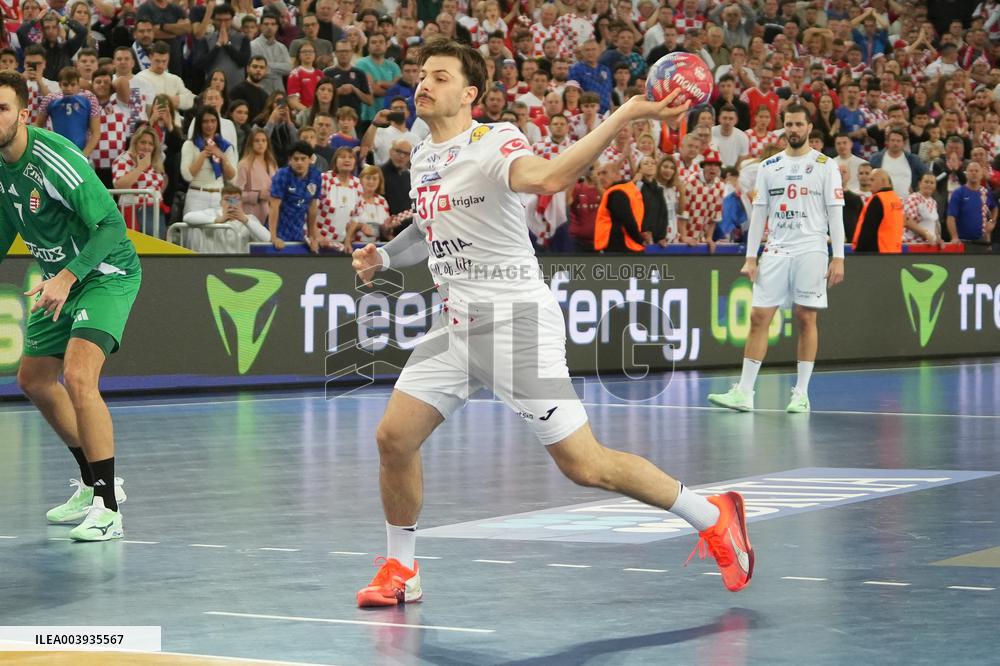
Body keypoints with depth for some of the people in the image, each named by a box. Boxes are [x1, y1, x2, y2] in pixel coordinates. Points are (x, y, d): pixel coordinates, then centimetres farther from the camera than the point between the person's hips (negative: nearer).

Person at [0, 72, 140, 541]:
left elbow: (112, 224, -27)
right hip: (60, 277, 10)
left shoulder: (53, 158, -26)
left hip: (106, 272, -9)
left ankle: (107, 509, -23)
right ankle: (95, 482, 33)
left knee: (78, 377, -26)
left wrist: (68, 276, -35)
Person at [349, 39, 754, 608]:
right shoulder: (423, 156, 11)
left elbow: (546, 178, -40)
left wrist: (626, 115, -49)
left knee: (585, 465, -7)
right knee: (394, 438, -1)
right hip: (459, 326, 8)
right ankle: (400, 572, 18)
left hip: (517, 325, -8)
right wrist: (385, 257, 18)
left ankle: (713, 516, 10)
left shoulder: (493, 142, -15)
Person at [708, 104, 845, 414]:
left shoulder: (825, 165, 1)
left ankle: (801, 394, 6)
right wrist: (750, 257, 3)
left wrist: (838, 258, -9)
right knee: (758, 317, -3)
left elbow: (835, 213, -2)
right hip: (776, 251, 3)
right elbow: (758, 213, 10)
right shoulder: (769, 166, 11)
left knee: (806, 319, -1)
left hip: (811, 251, -3)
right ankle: (744, 392, -1)